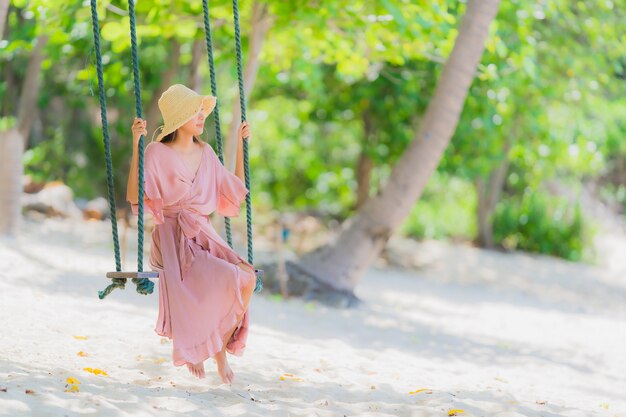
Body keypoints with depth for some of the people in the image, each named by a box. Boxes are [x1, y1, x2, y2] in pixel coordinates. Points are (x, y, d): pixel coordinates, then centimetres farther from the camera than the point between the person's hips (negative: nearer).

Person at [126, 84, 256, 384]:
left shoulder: (206, 153, 13)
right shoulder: (157, 153, -6)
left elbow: (236, 193, 20)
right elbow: (134, 197, -18)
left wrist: (241, 145, 19)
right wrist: (136, 144, -22)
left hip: (204, 236, 6)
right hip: (173, 239, -5)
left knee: (247, 277, -24)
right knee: (227, 280, -29)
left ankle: (220, 348, -4)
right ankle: (190, 347, -4)